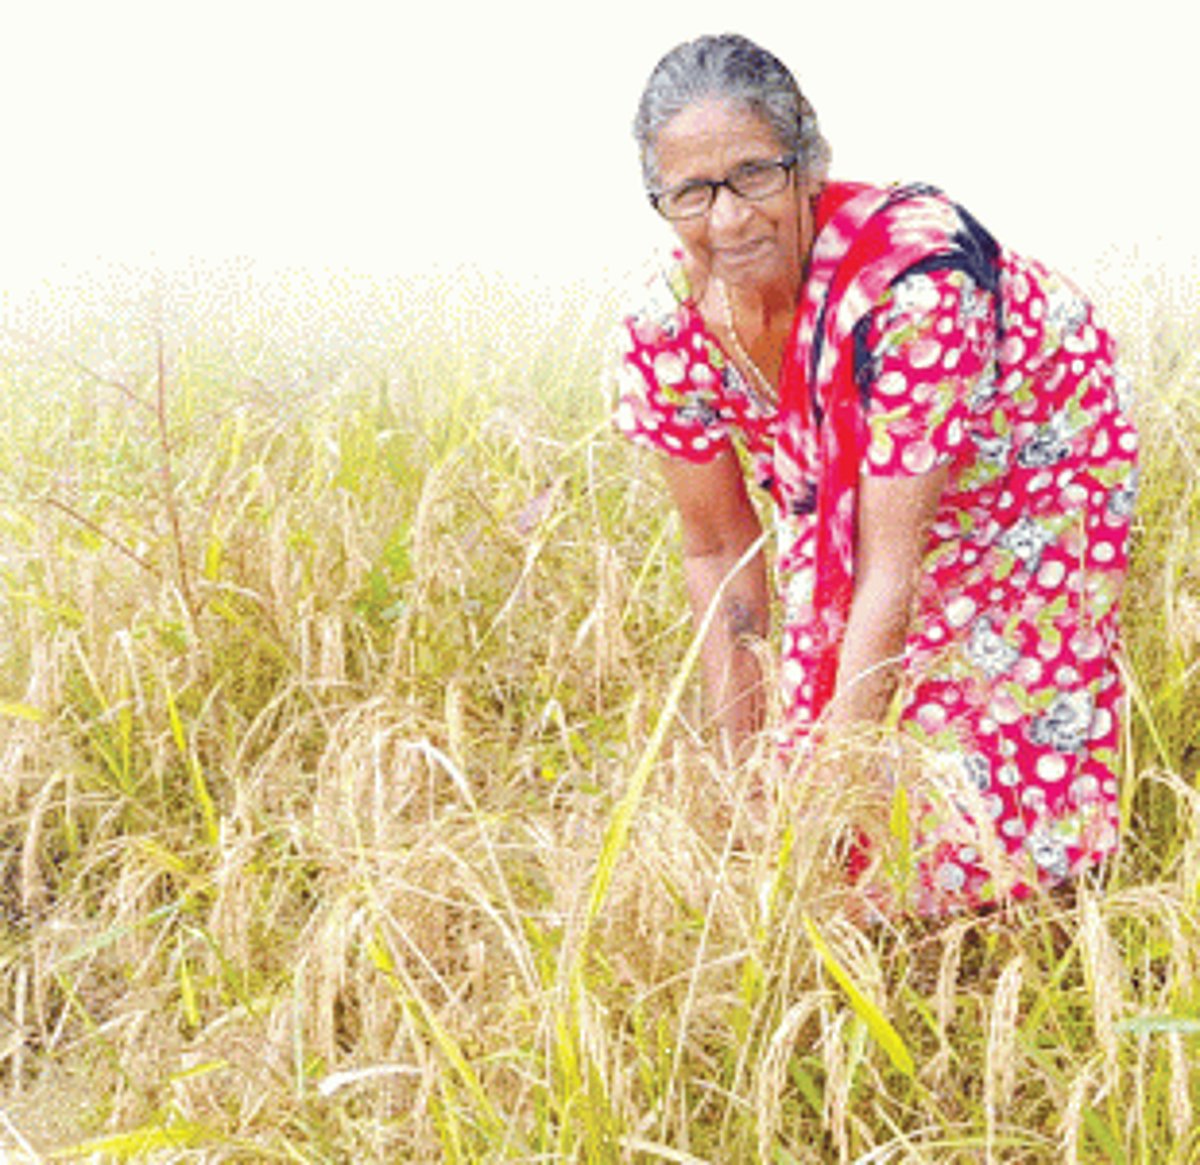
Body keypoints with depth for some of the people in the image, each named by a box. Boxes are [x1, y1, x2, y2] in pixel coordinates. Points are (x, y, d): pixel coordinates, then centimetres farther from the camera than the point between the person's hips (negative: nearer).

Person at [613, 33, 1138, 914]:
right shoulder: (670, 330, -23)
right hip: (842, 493, 5)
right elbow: (719, 550, -10)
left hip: (1030, 483, -4)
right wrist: (740, 756, -8)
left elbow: (893, 562, -36)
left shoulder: (912, 279, -40)